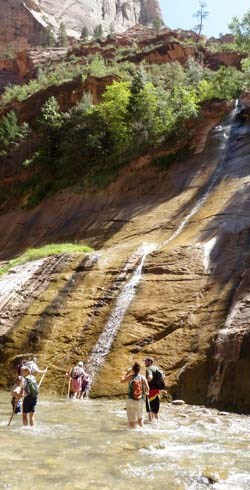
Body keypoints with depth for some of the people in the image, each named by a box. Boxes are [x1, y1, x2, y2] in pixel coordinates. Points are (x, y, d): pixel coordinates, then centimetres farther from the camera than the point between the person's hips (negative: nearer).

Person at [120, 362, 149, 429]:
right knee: (140, 418, 24)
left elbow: (122, 380, 11)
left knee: (131, 420, 3)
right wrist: (145, 392, 14)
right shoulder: (142, 377, -3)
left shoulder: (130, 377, -7)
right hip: (140, 401, 2)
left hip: (131, 401, -2)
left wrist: (127, 372, 19)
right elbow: (147, 389, -7)